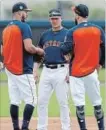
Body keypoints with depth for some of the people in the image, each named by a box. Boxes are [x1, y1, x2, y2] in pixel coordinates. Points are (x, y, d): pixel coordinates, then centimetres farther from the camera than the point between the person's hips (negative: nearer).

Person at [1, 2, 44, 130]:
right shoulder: (24, 26, -11)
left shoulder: (6, 29, 14)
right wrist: (39, 51, -3)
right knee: (31, 100, -6)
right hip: (23, 70, -8)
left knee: (14, 101, 8)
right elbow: (28, 47, -20)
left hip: (10, 69, 8)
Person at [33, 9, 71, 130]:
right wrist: (35, 70, 10)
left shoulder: (67, 34, 0)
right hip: (46, 71, 5)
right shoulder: (45, 35, 15)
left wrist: (69, 71, -14)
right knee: (41, 101, 4)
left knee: (63, 101, -2)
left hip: (61, 71, -5)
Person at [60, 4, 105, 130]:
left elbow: (66, 49, -13)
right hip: (91, 70, 3)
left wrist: (59, 47, 7)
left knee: (79, 102, -1)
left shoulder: (73, 32, -8)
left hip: (76, 71, -3)